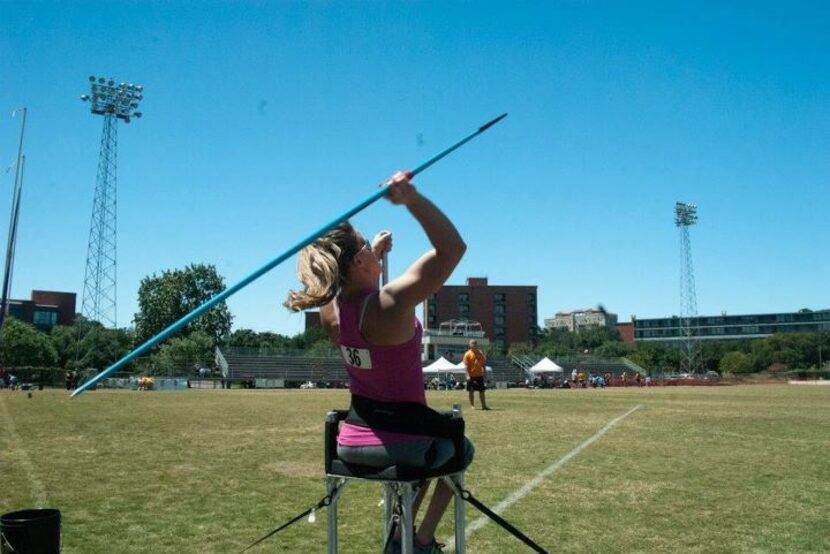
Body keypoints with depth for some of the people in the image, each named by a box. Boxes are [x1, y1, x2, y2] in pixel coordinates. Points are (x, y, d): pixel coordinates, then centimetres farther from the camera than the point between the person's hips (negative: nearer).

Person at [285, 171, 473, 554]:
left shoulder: (330, 310, -5)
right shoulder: (389, 305, -26)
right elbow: (452, 248, -29)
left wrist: (376, 253, 20)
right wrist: (412, 199, -37)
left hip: (351, 441, 6)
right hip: (402, 440, -6)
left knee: (429, 448, 38)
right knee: (462, 451, 29)